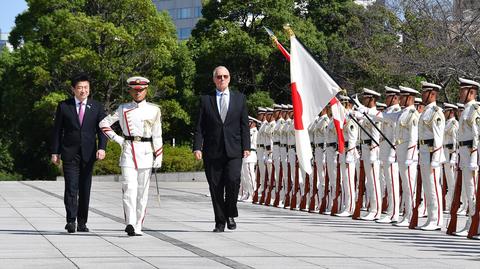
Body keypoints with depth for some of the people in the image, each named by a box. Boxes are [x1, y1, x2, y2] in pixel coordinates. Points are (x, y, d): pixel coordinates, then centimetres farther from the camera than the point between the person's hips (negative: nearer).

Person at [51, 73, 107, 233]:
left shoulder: (96, 107, 7)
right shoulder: (64, 106, 4)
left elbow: (102, 129, 3)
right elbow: (57, 130, 5)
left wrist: (102, 148, -12)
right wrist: (55, 152, 1)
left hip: (88, 153, 2)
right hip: (69, 153, -2)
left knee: (85, 188, 5)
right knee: (71, 187, -11)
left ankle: (82, 222, 12)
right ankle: (71, 221, -13)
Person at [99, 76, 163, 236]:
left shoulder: (154, 110, 8)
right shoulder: (123, 109, 8)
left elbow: (157, 136, 7)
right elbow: (104, 124, 13)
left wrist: (158, 157, 3)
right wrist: (117, 139, 5)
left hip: (146, 152, 1)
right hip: (128, 151, -1)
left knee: (142, 191, 3)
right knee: (129, 188, -14)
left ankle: (138, 226, 11)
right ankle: (130, 223, -22)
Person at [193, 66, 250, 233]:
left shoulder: (239, 98, 12)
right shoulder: (206, 100, 9)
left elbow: (244, 125, 10)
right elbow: (199, 127, 5)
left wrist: (246, 147, 1)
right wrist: (197, 147, -7)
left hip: (234, 150, 0)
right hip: (212, 151, 0)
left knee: (233, 180, -17)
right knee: (216, 187, 2)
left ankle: (230, 214, 4)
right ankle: (220, 222, 10)